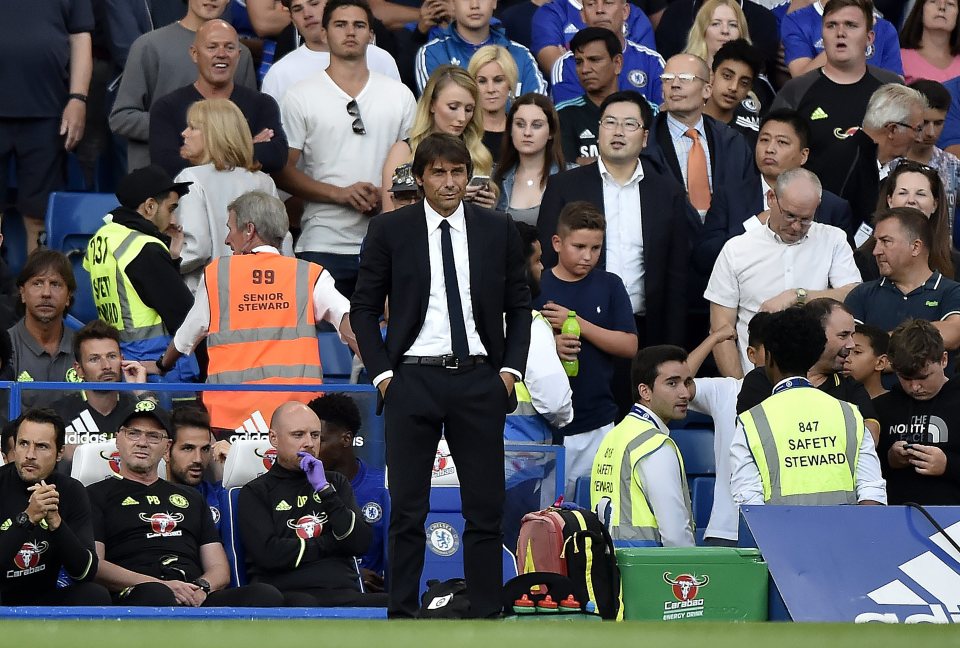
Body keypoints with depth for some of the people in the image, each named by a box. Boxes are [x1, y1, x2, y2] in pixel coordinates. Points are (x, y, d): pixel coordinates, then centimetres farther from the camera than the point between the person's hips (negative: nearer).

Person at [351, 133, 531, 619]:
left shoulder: (498, 230, 7)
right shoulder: (389, 231, 2)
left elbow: (519, 305, 13)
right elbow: (364, 308, 6)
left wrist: (511, 369, 2)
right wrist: (382, 373, -3)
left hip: (480, 381, 1)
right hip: (413, 379, -1)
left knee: (486, 509, 2)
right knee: (407, 510, 0)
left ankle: (486, 616, 7)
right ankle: (401, 617, 4)